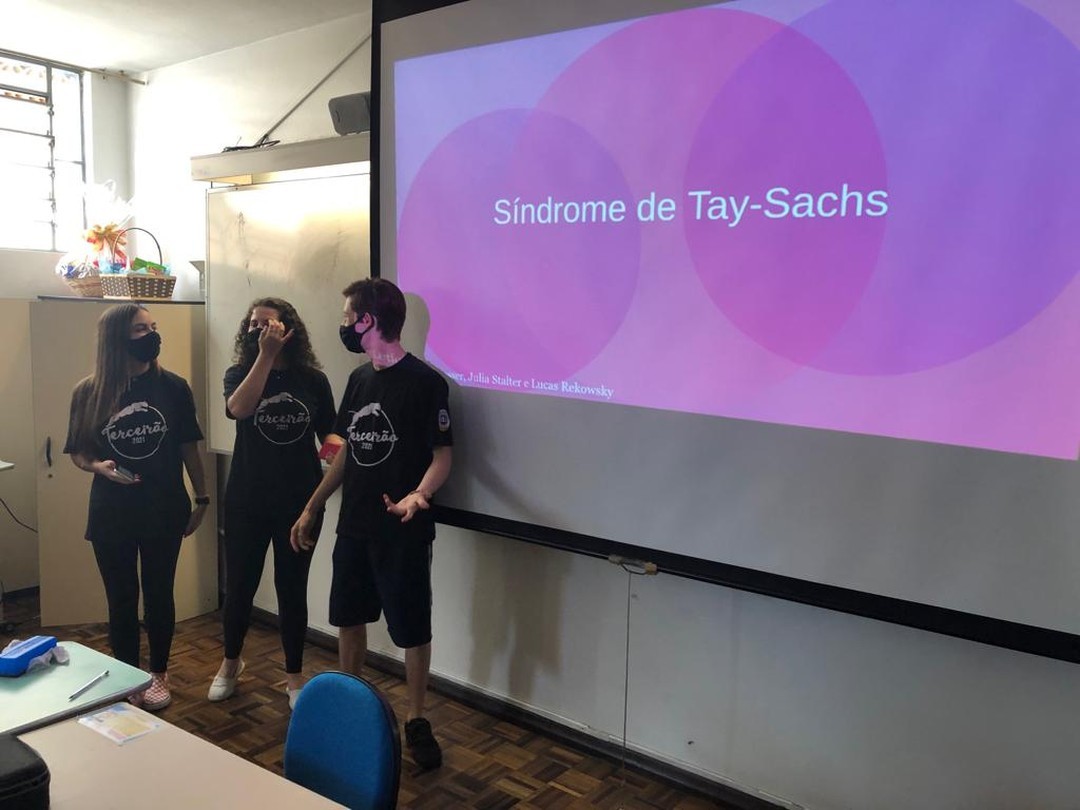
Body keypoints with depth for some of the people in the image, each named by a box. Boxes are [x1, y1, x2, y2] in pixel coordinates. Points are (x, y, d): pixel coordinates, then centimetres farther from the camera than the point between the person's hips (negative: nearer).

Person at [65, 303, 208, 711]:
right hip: (112, 511, 0)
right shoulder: (89, 393, -5)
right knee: (121, 598, 10)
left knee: (159, 593, 11)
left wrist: (201, 498, 3)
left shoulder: (173, 387, -5)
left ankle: (158, 675, 29)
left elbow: (188, 447, 2)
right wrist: (99, 466, -18)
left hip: (164, 509, 0)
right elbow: (78, 453, 3)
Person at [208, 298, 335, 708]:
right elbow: (238, 408, -24)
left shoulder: (313, 380, -1)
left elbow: (329, 433, 7)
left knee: (292, 588, 9)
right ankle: (231, 663, 38)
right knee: (239, 585, 12)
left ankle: (294, 674, 27)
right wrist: (265, 355, -26)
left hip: (299, 502, 0)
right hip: (247, 501, 0)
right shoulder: (240, 373, -3)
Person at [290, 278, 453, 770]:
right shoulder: (359, 379, 9)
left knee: (411, 629, 4)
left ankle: (416, 721, 22)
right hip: (353, 526, 7)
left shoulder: (423, 381, -13)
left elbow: (442, 455, -13)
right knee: (348, 617, 16)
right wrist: (312, 508, 16)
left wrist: (419, 495, -33)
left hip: (403, 531, -7)